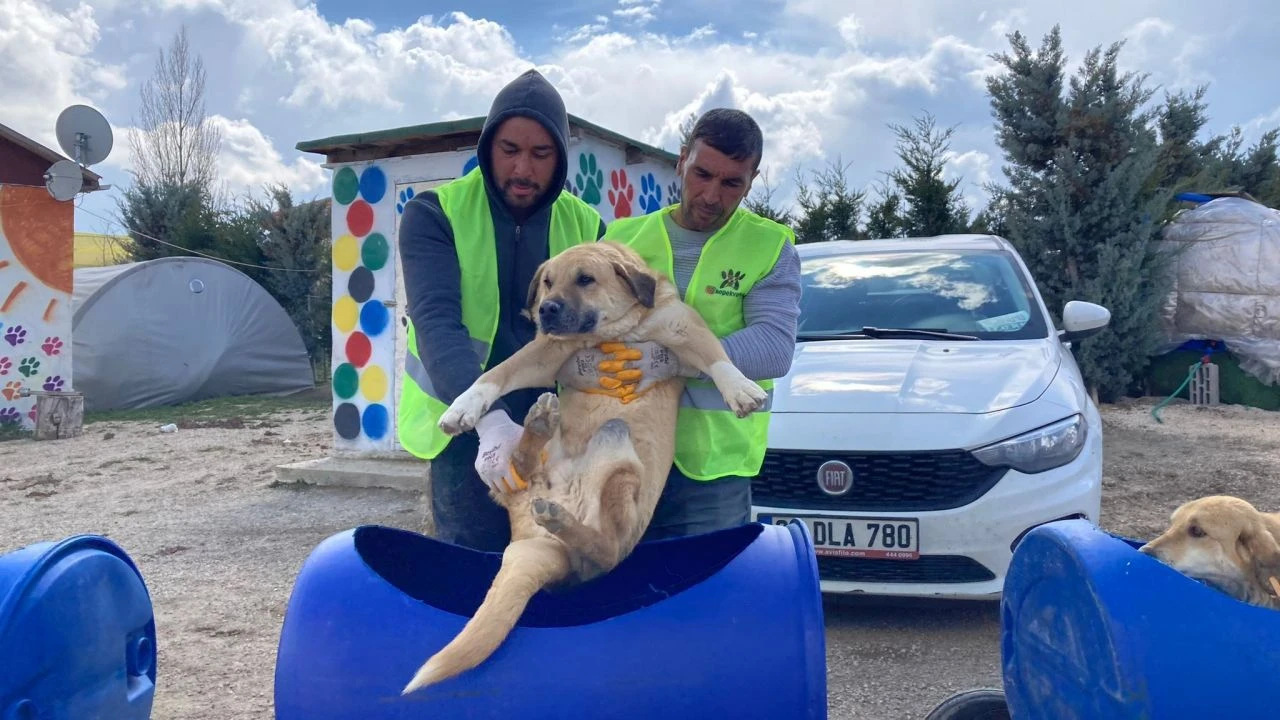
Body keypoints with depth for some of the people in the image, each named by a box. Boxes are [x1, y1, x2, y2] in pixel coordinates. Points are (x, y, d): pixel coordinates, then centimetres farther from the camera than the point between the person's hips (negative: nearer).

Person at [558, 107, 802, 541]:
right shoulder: (622, 238, 9)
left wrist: (675, 361, -25)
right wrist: (575, 362, -20)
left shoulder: (771, 247, 3)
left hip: (711, 467, -2)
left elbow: (775, 347, -12)